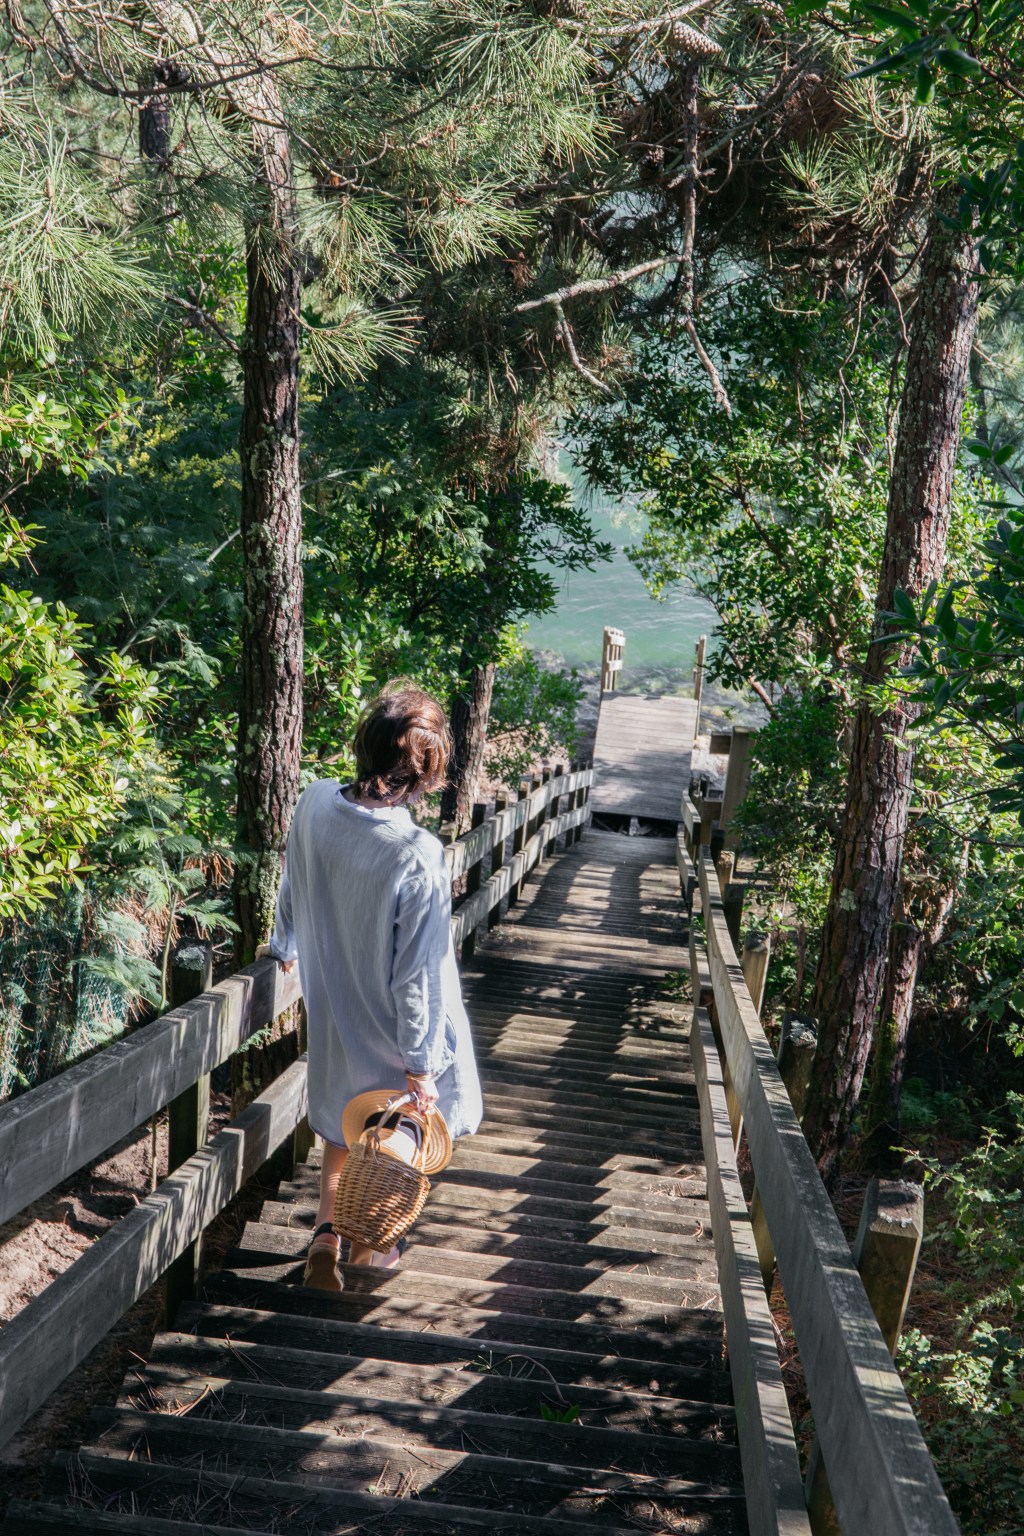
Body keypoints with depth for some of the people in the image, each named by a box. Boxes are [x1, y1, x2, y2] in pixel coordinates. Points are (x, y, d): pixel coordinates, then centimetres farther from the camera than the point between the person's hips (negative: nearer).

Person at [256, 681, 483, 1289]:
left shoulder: (316, 804, -16)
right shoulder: (419, 856, -33)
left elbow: (293, 891, 4)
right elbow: (418, 971, -25)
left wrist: (287, 945, 25)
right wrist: (421, 1063, -13)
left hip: (332, 1008, 5)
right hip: (391, 1027, -4)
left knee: (343, 1118, 28)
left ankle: (325, 1231, 19)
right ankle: (366, 1240, 39)